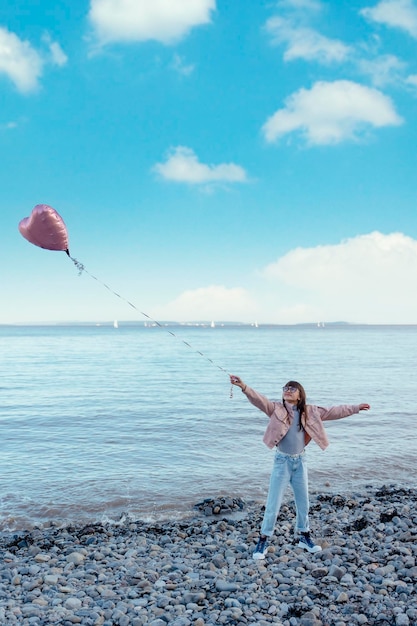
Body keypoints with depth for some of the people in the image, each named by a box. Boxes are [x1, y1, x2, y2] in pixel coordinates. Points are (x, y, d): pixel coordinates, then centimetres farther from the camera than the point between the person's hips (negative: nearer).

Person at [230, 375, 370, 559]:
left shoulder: (309, 412, 0)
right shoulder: (276, 409, -10)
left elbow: (333, 412, 8)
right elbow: (259, 399, -26)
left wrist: (356, 408, 12)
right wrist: (243, 387, -44)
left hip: (300, 462, 4)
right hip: (282, 462, -3)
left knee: (303, 503, 17)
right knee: (273, 505, 1)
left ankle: (303, 536, 37)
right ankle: (263, 540, 16)